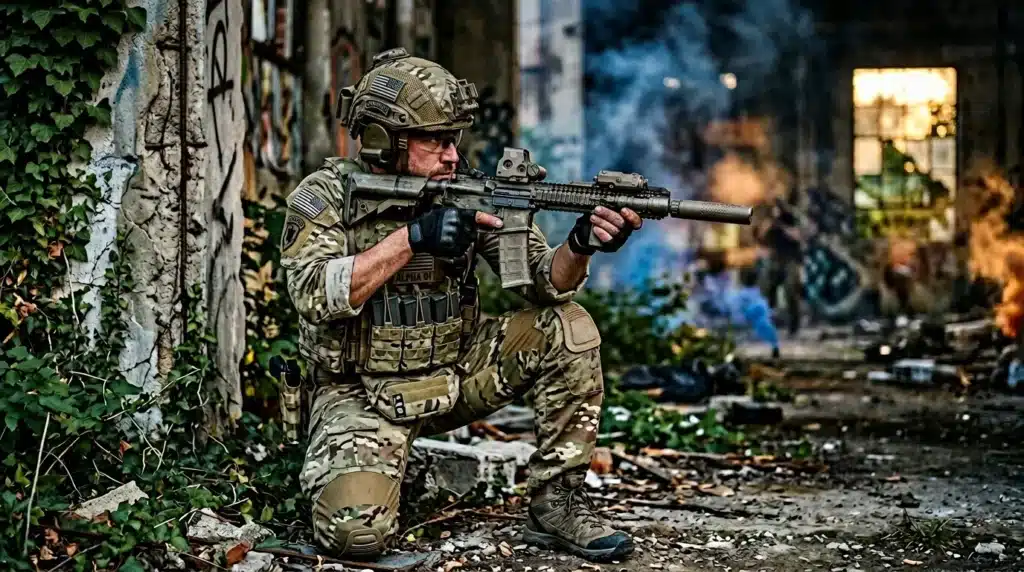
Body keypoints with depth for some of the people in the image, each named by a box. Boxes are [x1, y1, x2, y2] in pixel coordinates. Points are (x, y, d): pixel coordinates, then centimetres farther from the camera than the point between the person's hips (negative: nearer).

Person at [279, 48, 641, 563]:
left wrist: (580, 244, -29)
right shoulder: (324, 196, -10)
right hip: (361, 396, -4)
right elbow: (316, 295, -25)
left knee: (569, 330, -14)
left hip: (455, 378, 4)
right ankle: (340, 474, 11)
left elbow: (545, 284, -7)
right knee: (357, 532, -27)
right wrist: (411, 238, -30)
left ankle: (556, 504, -5)